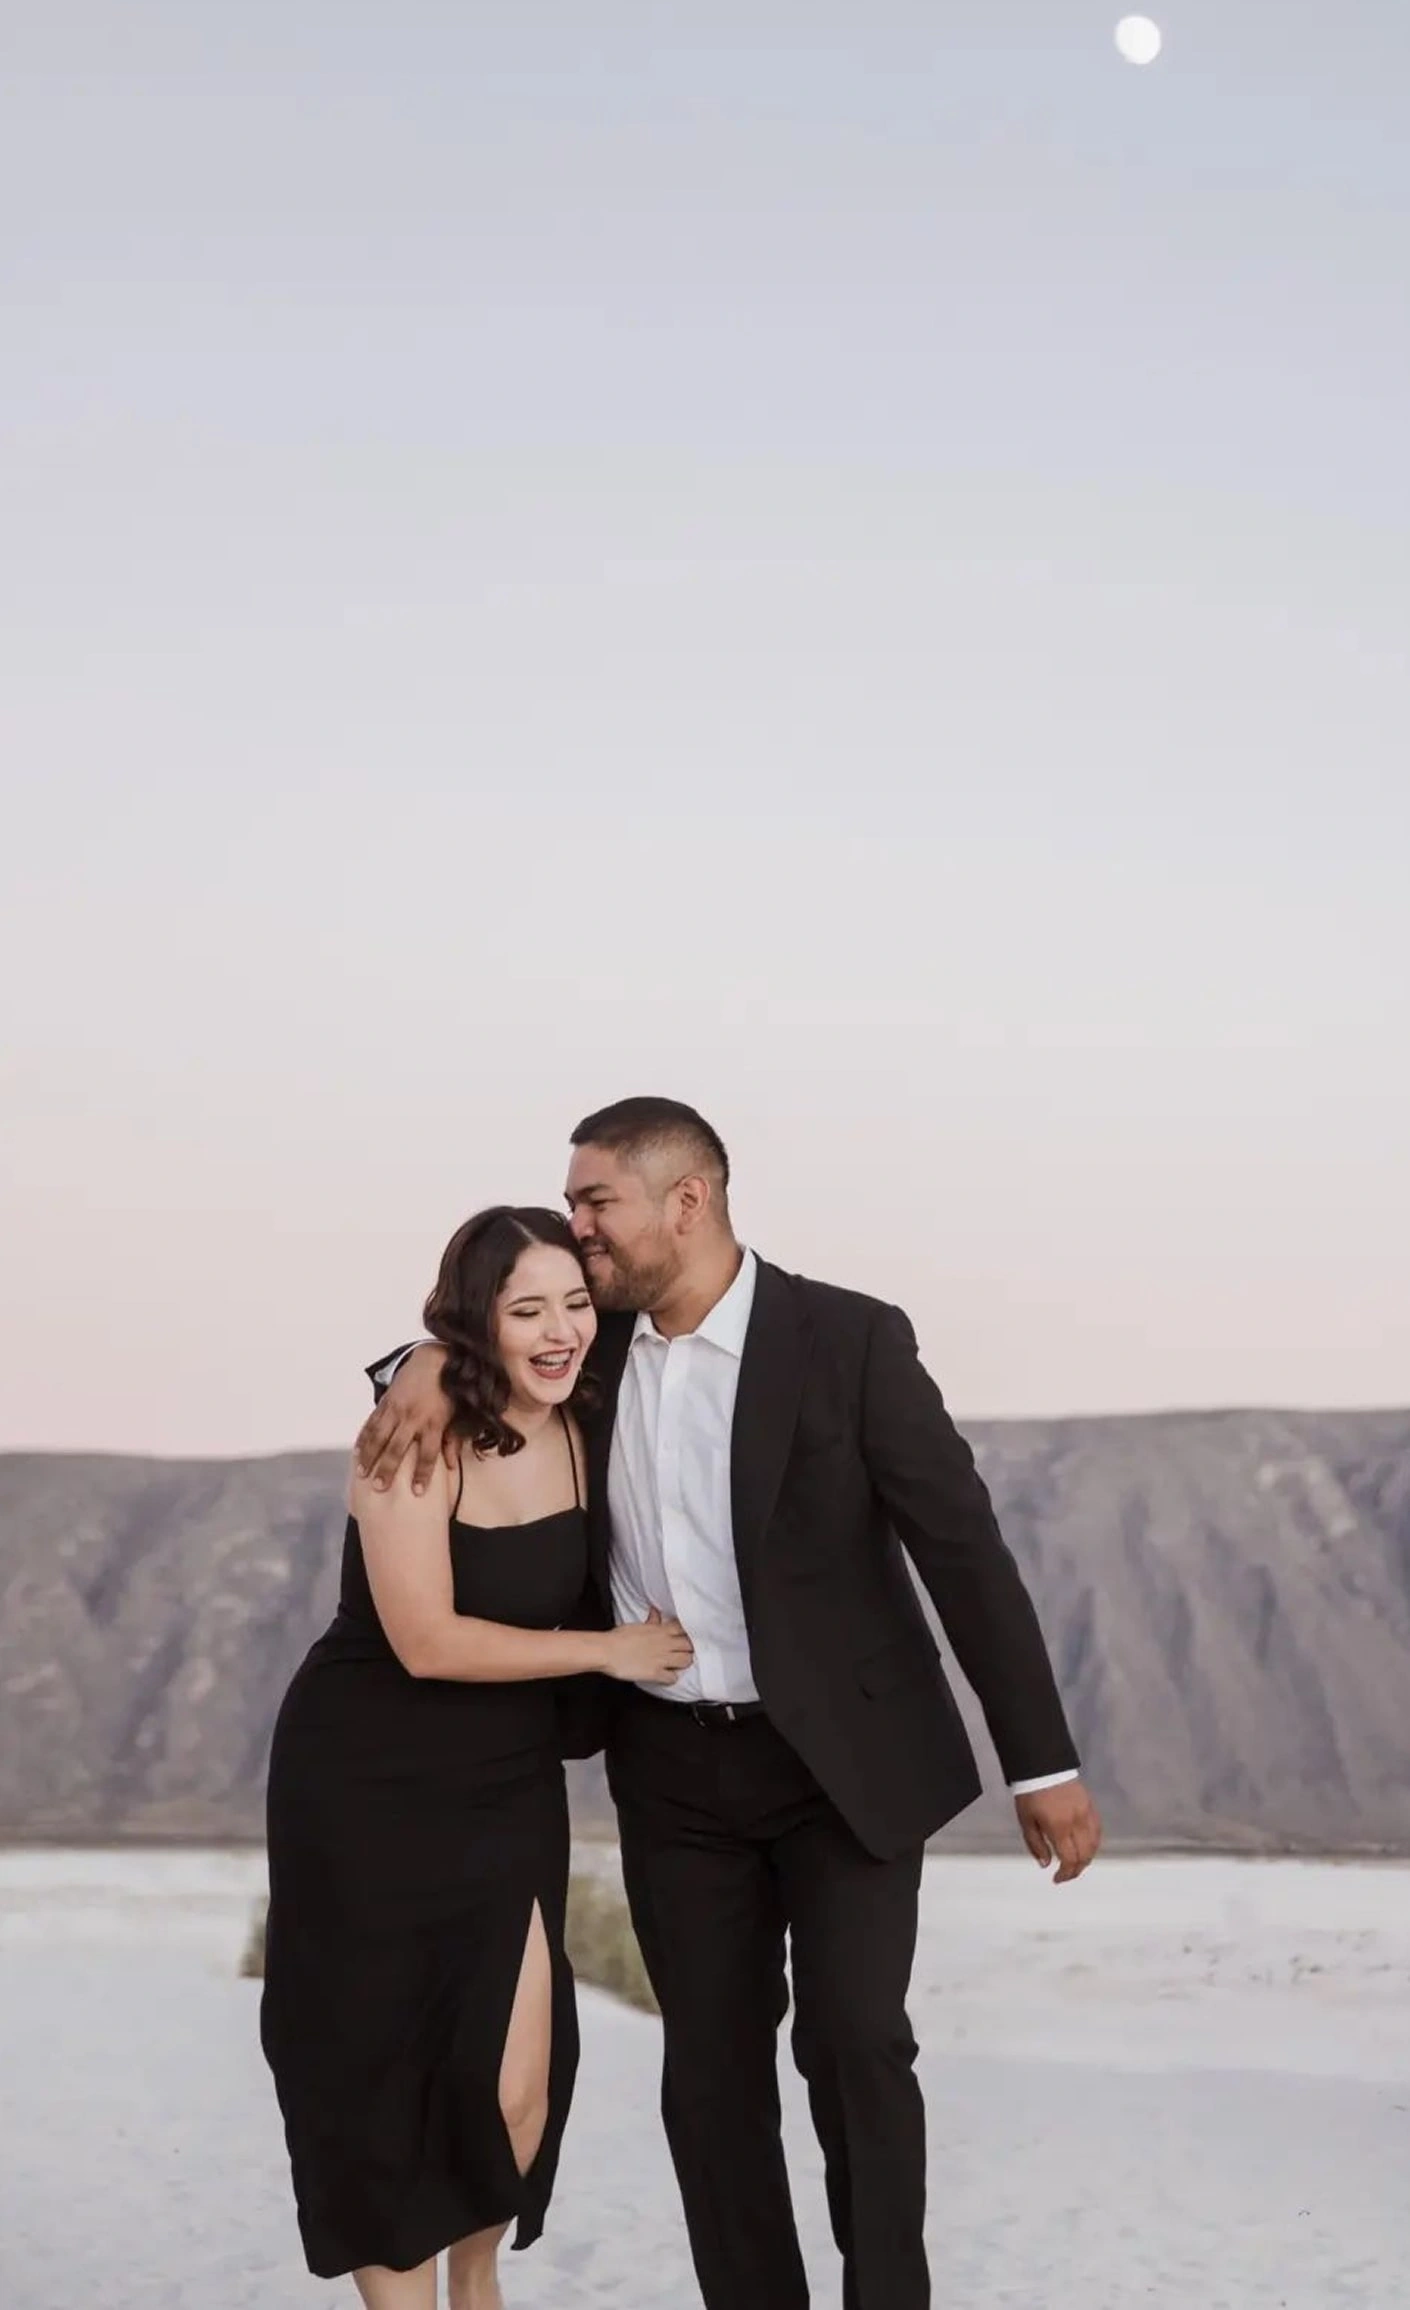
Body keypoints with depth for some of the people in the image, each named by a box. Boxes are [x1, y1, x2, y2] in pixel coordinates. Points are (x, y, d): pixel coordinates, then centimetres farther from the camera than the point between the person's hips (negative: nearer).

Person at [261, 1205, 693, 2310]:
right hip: (366, 1788, -4)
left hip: (508, 1791, 4)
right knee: (379, 2069, 6)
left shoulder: (580, 1433, -2)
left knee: (515, 2083, -2)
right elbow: (427, 1642, -25)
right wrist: (610, 1652, -17)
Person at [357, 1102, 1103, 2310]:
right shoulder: (599, 1339, 0)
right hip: (676, 1767, 4)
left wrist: (1044, 1762, -13)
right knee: (711, 2067, 5)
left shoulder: (850, 1340, -15)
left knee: (853, 2043, -9)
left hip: (846, 1755, -4)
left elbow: (963, 1545, -13)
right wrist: (434, 1364, -8)